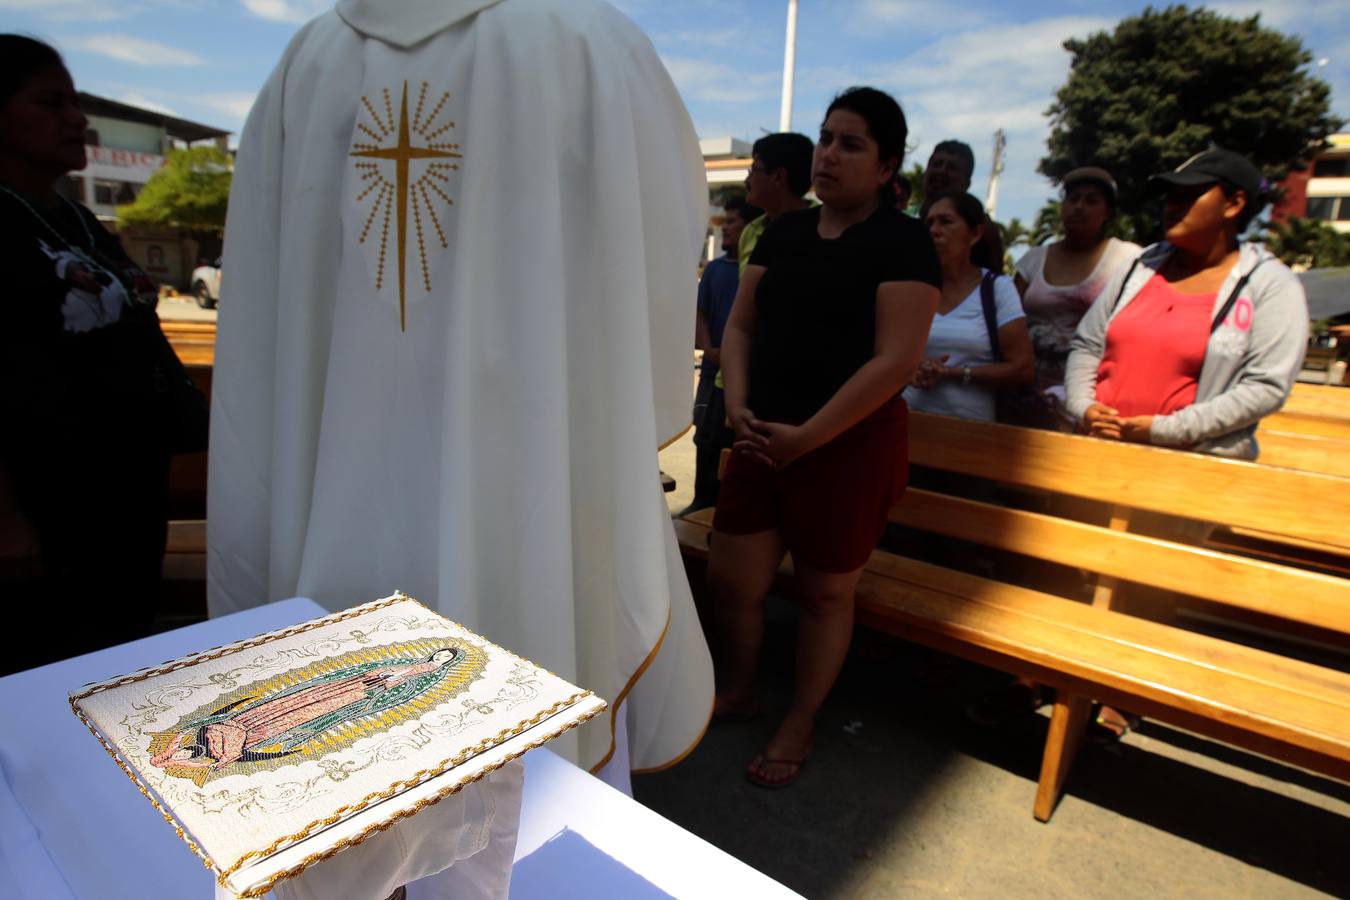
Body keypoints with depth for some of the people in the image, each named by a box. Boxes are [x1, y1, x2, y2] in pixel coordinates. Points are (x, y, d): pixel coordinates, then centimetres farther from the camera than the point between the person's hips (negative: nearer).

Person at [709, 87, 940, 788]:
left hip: (850, 444, -5)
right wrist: (738, 405, -5)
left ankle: (798, 727, 31)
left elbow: (896, 360, -15)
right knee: (729, 576, 9)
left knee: (824, 592, 9)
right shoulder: (784, 232, 11)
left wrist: (808, 436, -17)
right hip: (765, 438, 6)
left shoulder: (902, 242, -7)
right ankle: (736, 692, 37)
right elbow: (740, 325, 11)